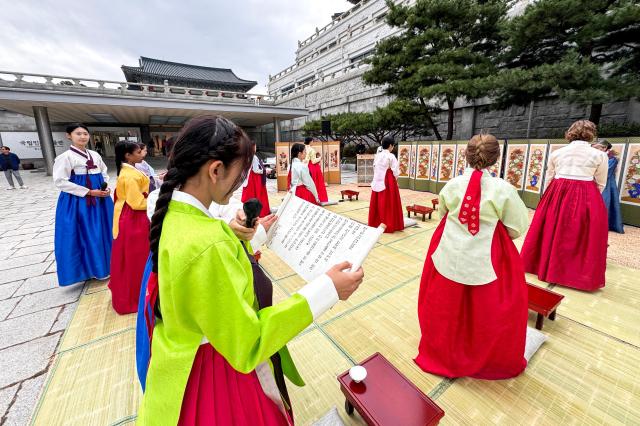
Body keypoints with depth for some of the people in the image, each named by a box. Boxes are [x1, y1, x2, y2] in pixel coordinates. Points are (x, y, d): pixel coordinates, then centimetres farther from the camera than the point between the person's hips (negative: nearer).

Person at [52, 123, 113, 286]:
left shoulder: (95, 155, 8)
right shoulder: (65, 156, -10)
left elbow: (104, 174, 18)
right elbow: (60, 181, -14)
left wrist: (106, 188, -1)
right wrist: (89, 192, -17)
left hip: (100, 199, 6)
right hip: (78, 201, -6)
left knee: (101, 232, 13)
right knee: (84, 235, 2)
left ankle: (103, 265, 28)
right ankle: (89, 268, 16)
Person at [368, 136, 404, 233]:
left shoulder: (377, 156, 6)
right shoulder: (391, 156, -11)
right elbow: (395, 172, -12)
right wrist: (398, 170, 9)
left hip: (377, 182, 6)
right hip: (388, 183, -6)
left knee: (377, 204, 11)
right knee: (388, 204, 1)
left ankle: (375, 224, 20)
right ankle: (388, 226, 6)